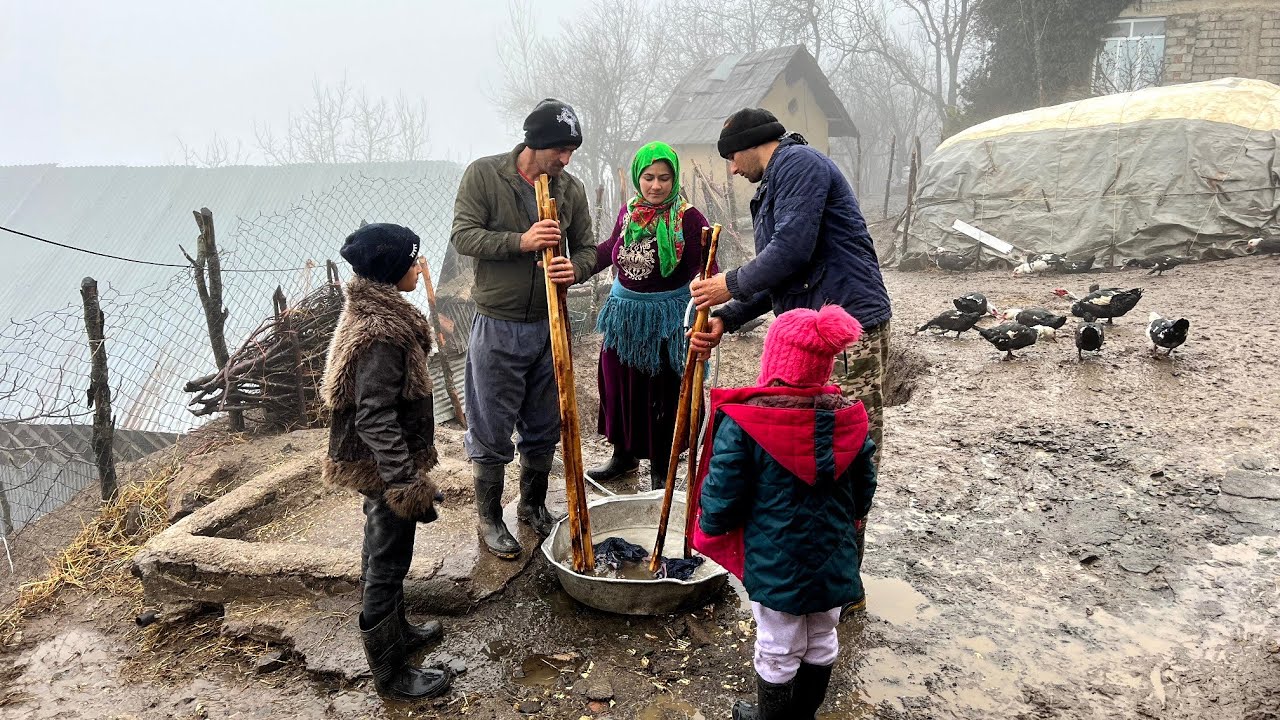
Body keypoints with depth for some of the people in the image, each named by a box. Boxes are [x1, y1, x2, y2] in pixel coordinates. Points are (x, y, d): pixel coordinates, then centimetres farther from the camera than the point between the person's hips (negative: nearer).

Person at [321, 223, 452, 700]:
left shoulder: (374, 311, 5)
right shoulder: (381, 334, -27)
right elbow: (375, 418, -29)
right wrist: (407, 484, -28)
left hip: (375, 463, 10)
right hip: (384, 466, -10)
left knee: (382, 551, 24)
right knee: (387, 562, 4)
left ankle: (396, 630, 44)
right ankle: (390, 671, 20)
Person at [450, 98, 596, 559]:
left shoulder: (571, 188, 3)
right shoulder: (484, 174, -8)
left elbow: (586, 247, 7)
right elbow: (463, 236, -12)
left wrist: (575, 269, -16)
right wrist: (521, 241, -25)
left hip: (549, 326, 4)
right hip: (497, 327, -4)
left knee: (544, 428, 15)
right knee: (491, 433, 6)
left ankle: (534, 506, 36)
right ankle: (489, 517, 24)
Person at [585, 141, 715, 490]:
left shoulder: (688, 218, -14)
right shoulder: (628, 211, 2)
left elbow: (704, 271, -18)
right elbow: (609, 249, 18)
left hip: (667, 319, -5)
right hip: (625, 313, 6)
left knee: (664, 393, 7)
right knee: (618, 385, 17)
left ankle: (661, 469, 24)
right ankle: (624, 454, 38)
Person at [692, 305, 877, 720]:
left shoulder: (742, 423, -21)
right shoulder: (849, 418, -7)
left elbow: (722, 505, -18)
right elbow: (863, 498, 4)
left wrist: (712, 524, 4)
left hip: (775, 564, -4)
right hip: (833, 560, 5)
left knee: (778, 652, 15)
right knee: (821, 644, 24)